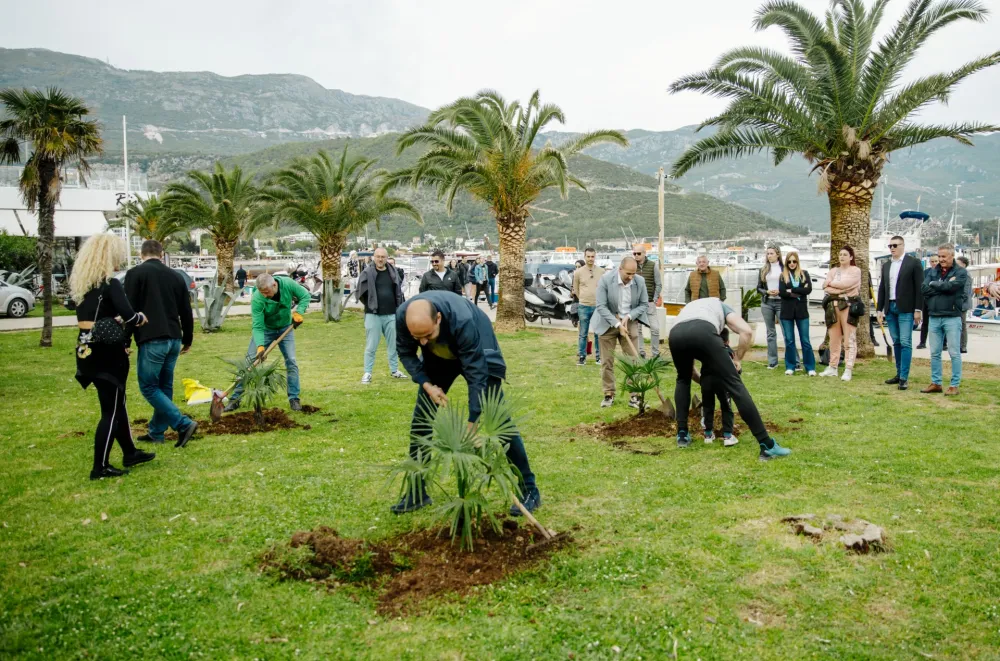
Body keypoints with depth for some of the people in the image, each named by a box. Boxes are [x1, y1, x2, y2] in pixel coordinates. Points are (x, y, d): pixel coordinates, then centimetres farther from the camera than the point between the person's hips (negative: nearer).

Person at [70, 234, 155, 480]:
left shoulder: (81, 283, 9)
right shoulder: (111, 284, -17)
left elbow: (93, 316, 11)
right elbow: (130, 318, -25)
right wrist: (141, 318, -5)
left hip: (88, 351, 8)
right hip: (107, 353, -8)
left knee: (117, 404, 20)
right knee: (111, 410, 3)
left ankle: (130, 453, 32)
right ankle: (100, 467, 8)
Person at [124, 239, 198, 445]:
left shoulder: (135, 273, -3)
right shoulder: (176, 276, 13)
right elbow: (186, 312, 16)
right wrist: (187, 340, 26)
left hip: (152, 340, -6)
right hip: (174, 339, 6)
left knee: (148, 387, 2)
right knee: (164, 386, 15)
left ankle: (183, 424, -9)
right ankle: (156, 432, 22)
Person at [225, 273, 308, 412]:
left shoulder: (288, 284, -26)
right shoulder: (257, 299, -31)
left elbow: (305, 295, -9)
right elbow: (257, 326, -29)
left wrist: (298, 312, -23)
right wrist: (260, 346, -41)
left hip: (285, 328, 2)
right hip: (265, 329, -1)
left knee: (291, 362, -7)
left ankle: (294, 398, 4)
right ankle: (235, 399, 5)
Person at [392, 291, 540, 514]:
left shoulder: (462, 320, -43)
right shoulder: (402, 316, -30)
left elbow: (476, 373, -37)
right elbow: (405, 352, -9)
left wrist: (472, 424, -35)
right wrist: (426, 385, -22)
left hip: (479, 354, -4)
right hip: (438, 357, 5)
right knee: (421, 418, 0)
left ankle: (529, 490, 0)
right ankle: (416, 491, 12)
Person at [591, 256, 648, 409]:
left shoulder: (640, 281, -10)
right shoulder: (605, 279, -19)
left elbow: (643, 305, 0)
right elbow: (601, 306, -18)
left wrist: (628, 317, -16)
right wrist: (617, 324, -23)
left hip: (630, 322, 2)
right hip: (608, 322, -2)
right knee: (607, 361, 3)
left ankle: (634, 396, 5)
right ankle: (609, 395, 14)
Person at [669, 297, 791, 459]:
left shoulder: (689, 308, 47)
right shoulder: (720, 306, 39)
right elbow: (747, 332, 18)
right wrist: (737, 359, 30)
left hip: (675, 334, 4)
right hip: (704, 332, -3)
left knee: (683, 379, 33)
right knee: (734, 384, 3)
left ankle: (682, 435, 30)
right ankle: (767, 445, 1)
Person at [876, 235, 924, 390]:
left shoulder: (914, 262, -2)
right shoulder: (886, 266, 15)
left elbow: (919, 287, -5)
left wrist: (918, 309, -10)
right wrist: (879, 309, 10)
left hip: (906, 309, -6)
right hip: (890, 308, 6)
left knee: (905, 343, -8)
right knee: (896, 342, 10)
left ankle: (904, 378, -8)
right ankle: (899, 373, 17)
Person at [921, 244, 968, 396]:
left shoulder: (960, 272, -1)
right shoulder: (933, 271, 11)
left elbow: (951, 286, -18)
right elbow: (925, 289, -1)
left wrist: (934, 284, -3)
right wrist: (944, 286, -10)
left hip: (952, 317, -5)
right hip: (934, 317, 5)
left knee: (954, 353, 0)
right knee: (934, 353, 9)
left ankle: (955, 385, 6)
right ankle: (936, 383, 17)